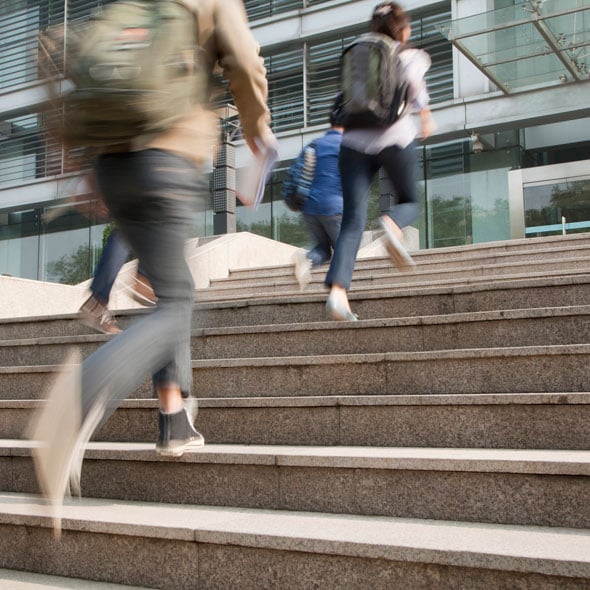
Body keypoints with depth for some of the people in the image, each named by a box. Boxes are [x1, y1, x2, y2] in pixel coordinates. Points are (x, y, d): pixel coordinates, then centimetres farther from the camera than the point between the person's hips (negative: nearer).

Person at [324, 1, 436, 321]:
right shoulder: (412, 56, 13)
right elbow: (413, 76, -7)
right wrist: (426, 114, 3)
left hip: (355, 141, 3)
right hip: (394, 138, -2)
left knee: (352, 221, -3)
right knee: (409, 200, 20)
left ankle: (337, 291, -21)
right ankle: (392, 224, -17)